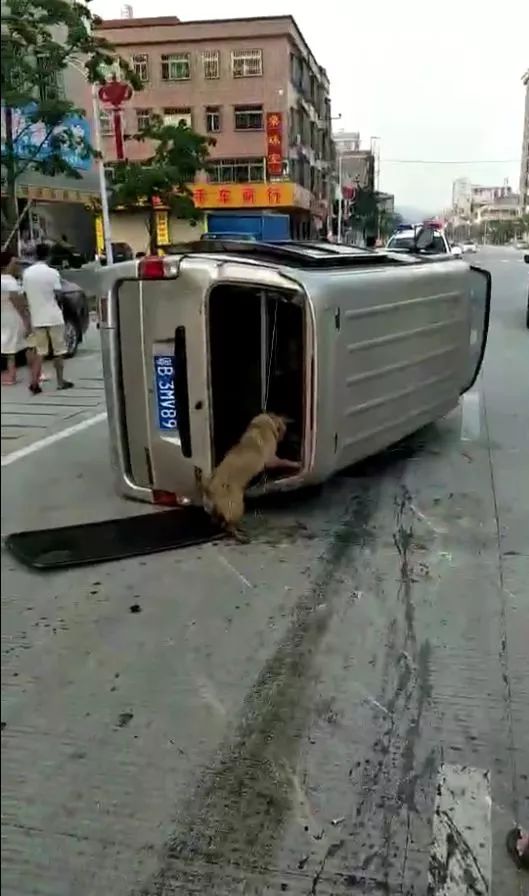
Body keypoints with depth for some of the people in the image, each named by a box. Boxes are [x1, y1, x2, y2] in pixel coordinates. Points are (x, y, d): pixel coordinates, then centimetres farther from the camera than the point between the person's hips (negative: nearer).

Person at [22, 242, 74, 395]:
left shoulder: (27, 272, 3)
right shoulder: (52, 272, -10)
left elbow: (26, 293, 7)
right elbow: (58, 295, -10)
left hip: (37, 318, 4)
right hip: (53, 316, -4)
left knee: (39, 352, 9)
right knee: (59, 350, 8)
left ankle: (34, 383, -2)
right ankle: (60, 381, 13)